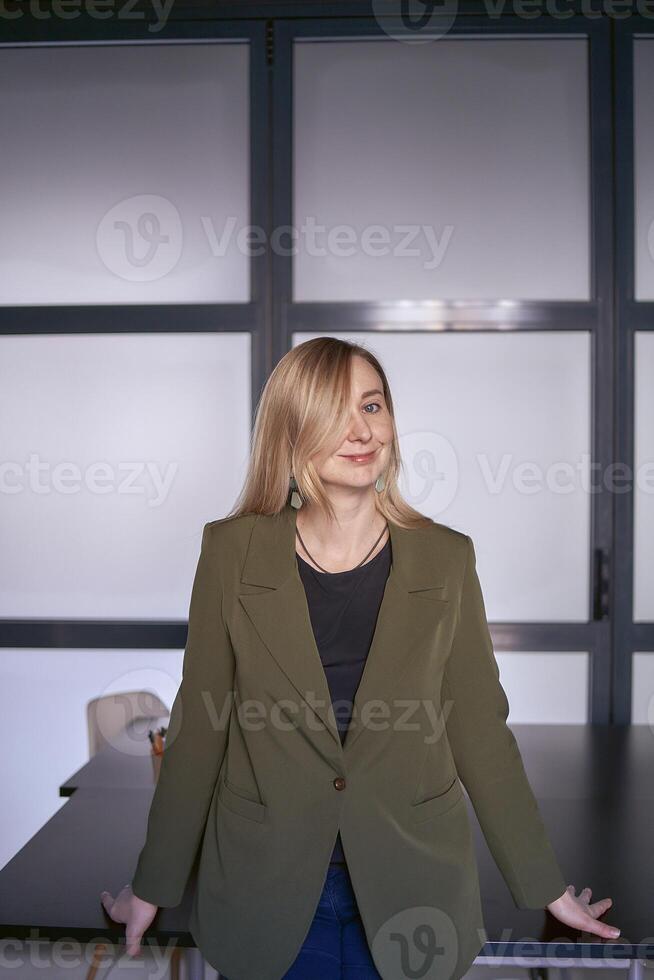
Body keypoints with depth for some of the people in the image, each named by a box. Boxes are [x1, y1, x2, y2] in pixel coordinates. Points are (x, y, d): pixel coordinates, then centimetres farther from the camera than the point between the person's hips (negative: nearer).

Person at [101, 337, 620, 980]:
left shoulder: (445, 559, -5)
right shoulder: (232, 552, -7)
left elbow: (479, 729, 0)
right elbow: (199, 728, -2)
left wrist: (546, 888, 4)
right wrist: (152, 885, 3)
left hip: (409, 896, 1)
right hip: (267, 897, 0)